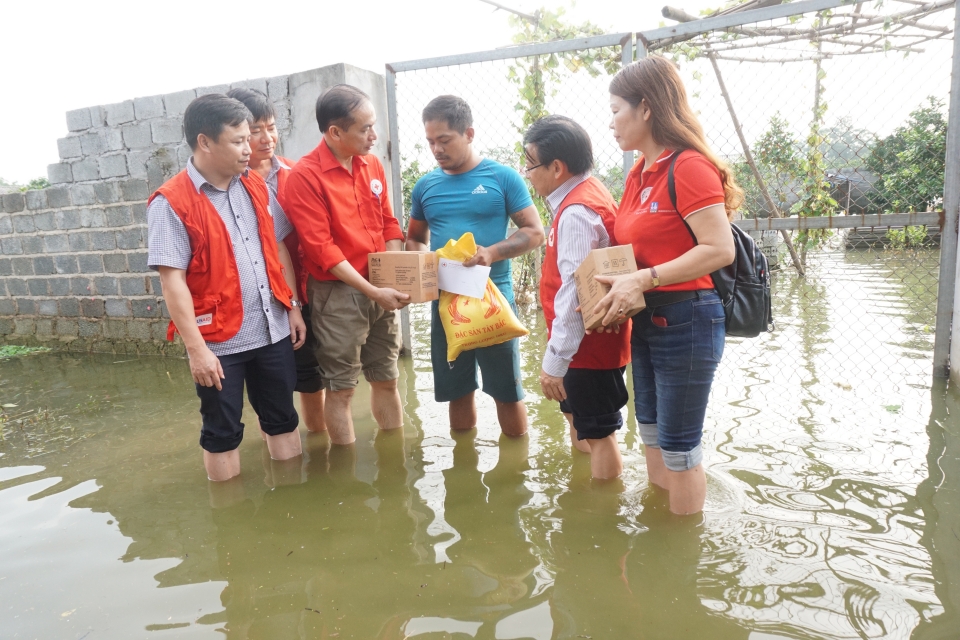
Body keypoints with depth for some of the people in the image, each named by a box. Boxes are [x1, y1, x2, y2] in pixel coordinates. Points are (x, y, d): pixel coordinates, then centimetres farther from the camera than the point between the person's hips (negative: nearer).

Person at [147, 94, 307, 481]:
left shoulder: (256, 188, 5)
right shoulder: (172, 203, -12)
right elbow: (172, 281, -15)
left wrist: (293, 307, 8)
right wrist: (197, 348, -17)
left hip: (273, 331, 5)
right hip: (218, 341, -5)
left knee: (282, 419, 16)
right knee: (222, 431, 11)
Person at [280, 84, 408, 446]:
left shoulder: (373, 165, 6)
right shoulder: (305, 176, -13)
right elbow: (321, 249, -16)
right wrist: (372, 291, -17)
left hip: (382, 290, 6)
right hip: (338, 295, -6)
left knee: (387, 378, 17)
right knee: (341, 387, 6)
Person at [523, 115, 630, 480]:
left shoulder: (576, 212, -23)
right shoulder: (585, 193, 8)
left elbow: (574, 293, -27)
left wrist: (554, 360, -23)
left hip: (588, 344, -11)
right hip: (590, 342, 11)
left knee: (598, 433, 3)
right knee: (578, 421, 24)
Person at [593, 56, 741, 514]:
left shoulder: (688, 166, -15)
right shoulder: (638, 173, 11)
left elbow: (720, 249, -23)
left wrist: (644, 280, -26)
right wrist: (618, 283, -3)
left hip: (685, 320, -8)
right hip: (646, 320, 9)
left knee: (678, 446, 5)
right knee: (652, 436, 19)